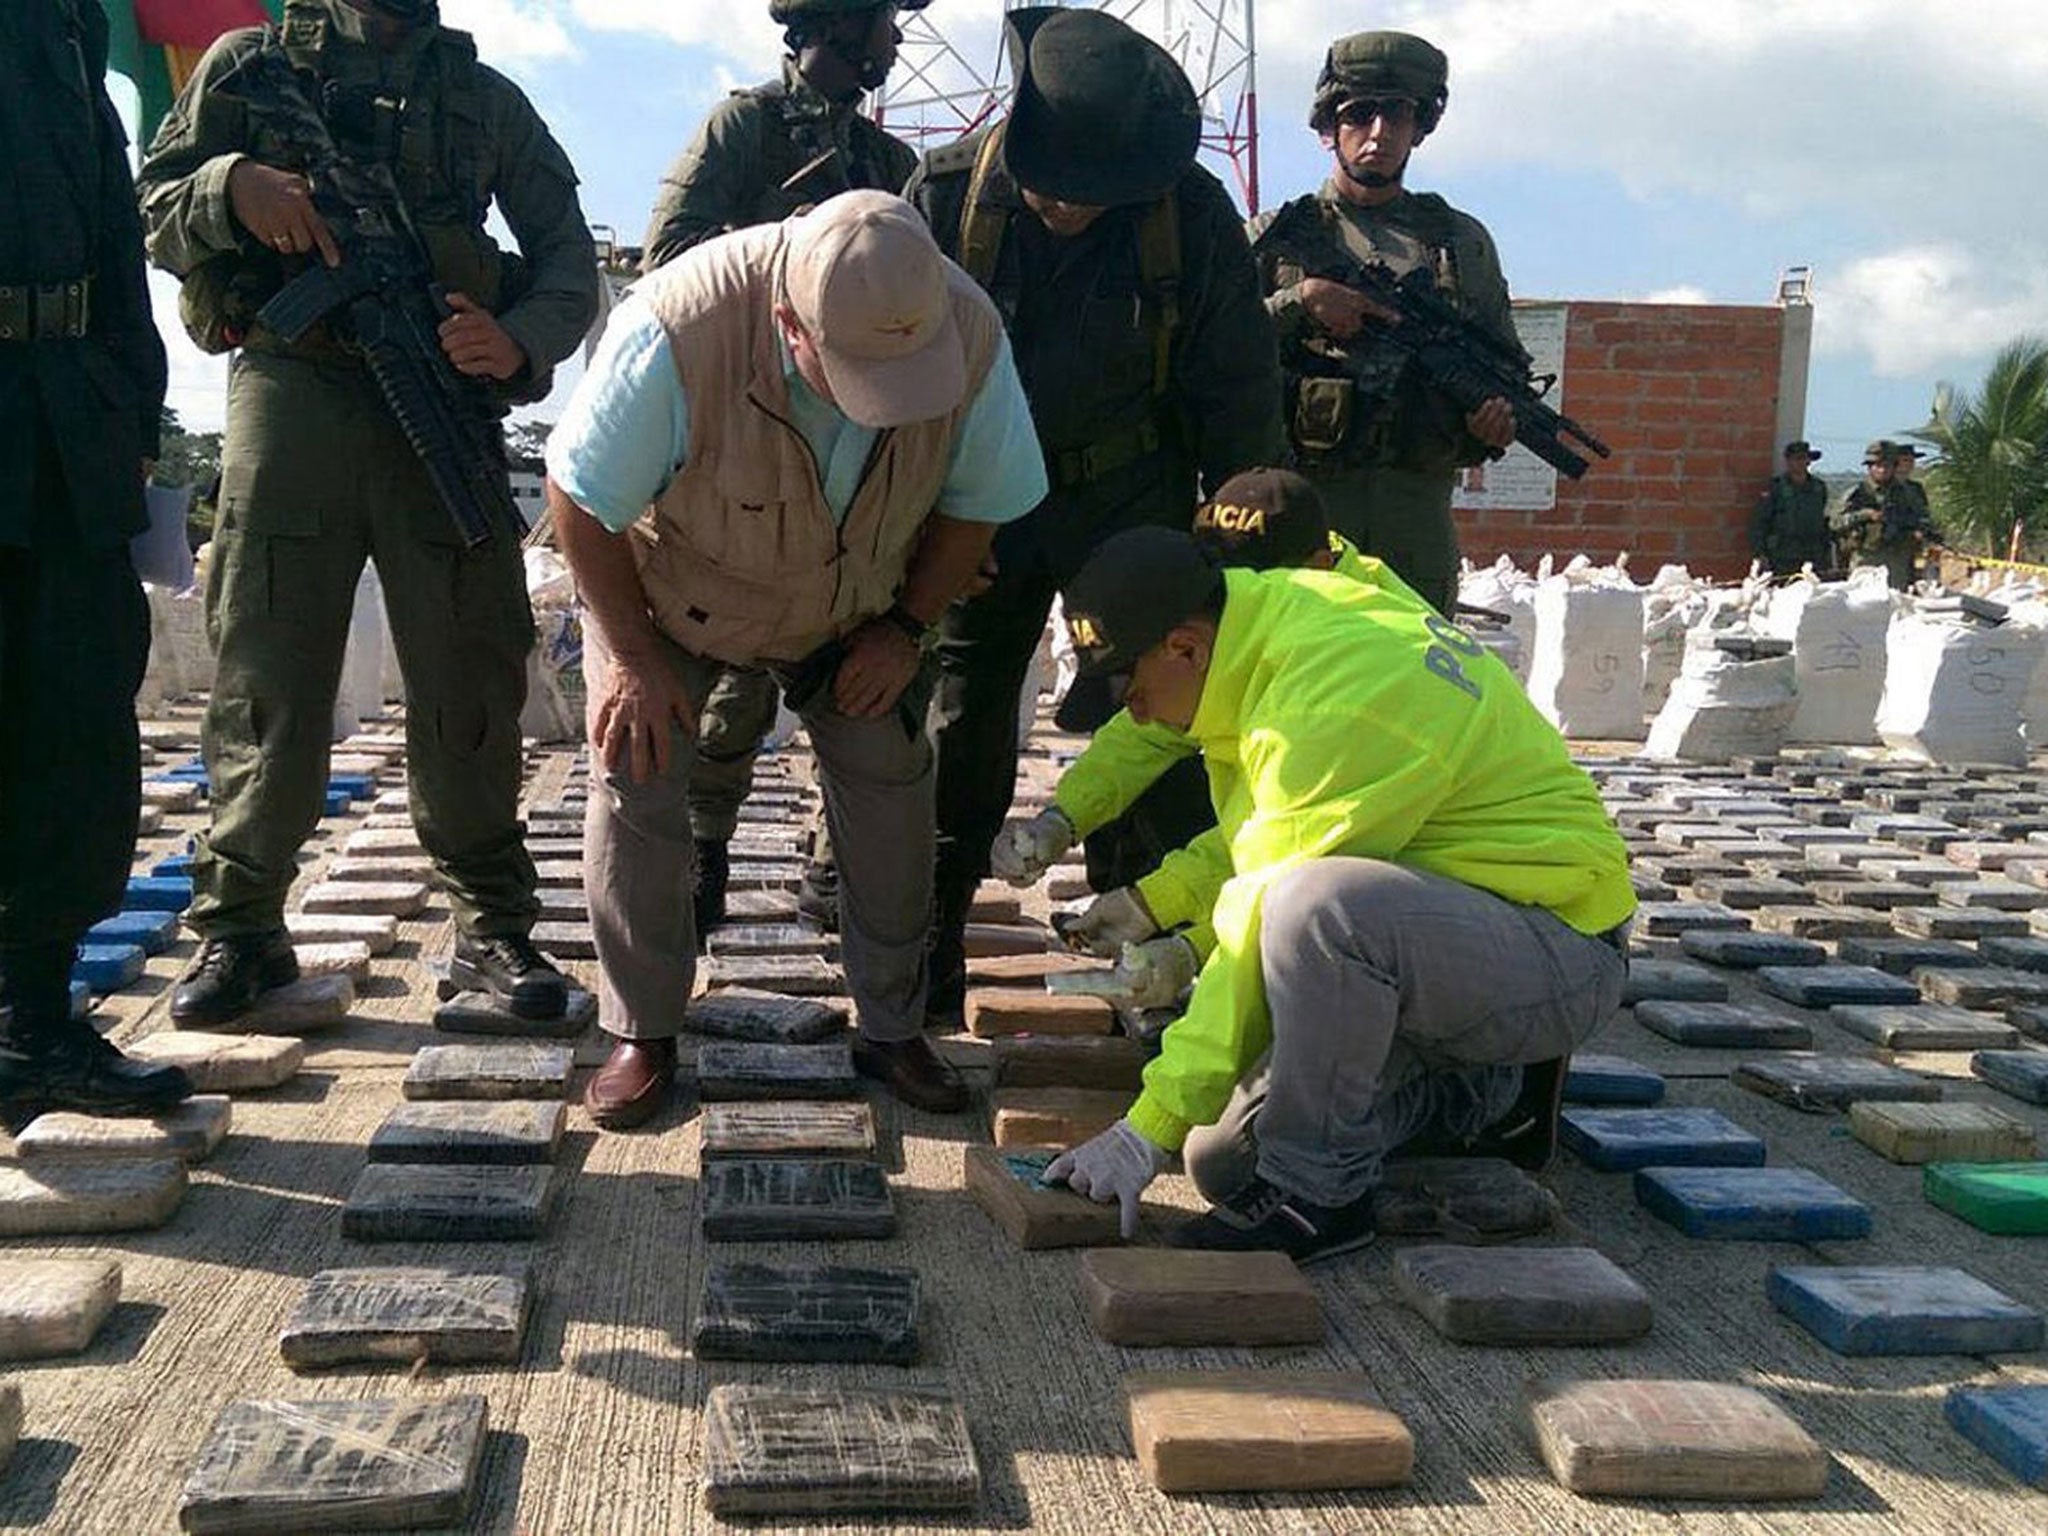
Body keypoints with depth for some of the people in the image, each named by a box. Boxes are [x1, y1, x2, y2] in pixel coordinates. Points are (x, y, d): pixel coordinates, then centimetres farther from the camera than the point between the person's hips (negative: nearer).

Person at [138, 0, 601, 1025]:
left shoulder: (484, 97, 17)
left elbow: (569, 256, 11)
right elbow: (150, 207, 12)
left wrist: (519, 341, -9)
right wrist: (231, 187, -11)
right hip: (287, 391, -1)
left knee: (470, 679, -1)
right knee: (264, 672, -1)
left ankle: (492, 928, 8)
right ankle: (239, 928, 9)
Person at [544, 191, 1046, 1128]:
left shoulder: (969, 333, -30)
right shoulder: (677, 331, -41)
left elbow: (977, 504, -9)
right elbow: (580, 497, -24)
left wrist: (906, 626, -10)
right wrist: (631, 654, -17)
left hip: (854, 604, 2)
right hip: (666, 590, -2)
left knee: (890, 779, -4)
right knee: (640, 785, -10)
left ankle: (892, 1027, 12)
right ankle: (641, 1034, 8)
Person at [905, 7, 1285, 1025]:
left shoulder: (1192, 213, -10)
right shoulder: (947, 194, -10)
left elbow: (1237, 390, -1)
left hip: (1132, 502, 0)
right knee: (957, 742, 5)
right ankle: (920, 976, 17)